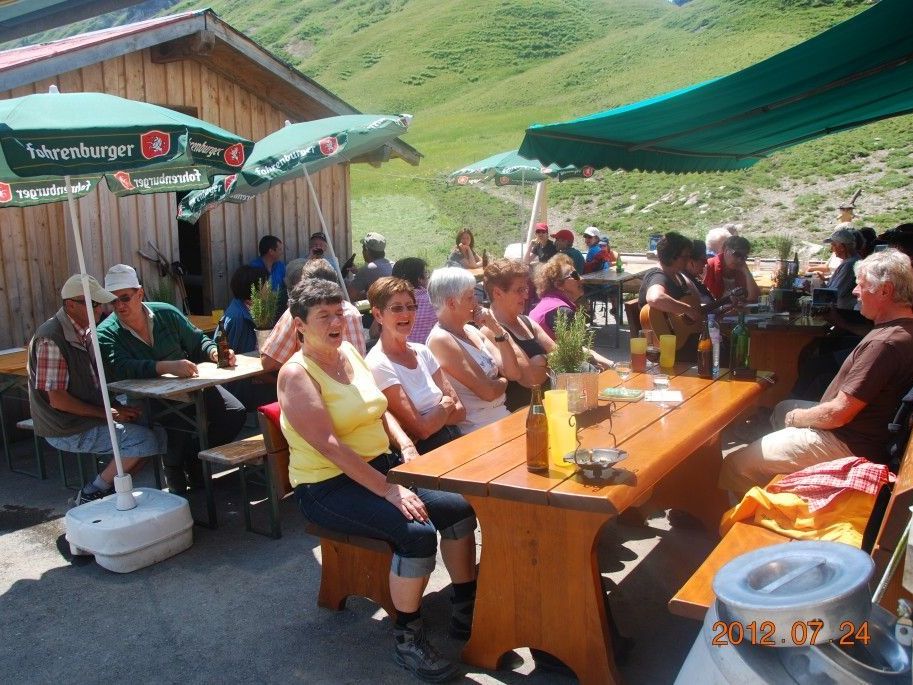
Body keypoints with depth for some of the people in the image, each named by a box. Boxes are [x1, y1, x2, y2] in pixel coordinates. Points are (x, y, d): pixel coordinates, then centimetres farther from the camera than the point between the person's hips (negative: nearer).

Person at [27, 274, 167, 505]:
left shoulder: (86, 332, 9)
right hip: (67, 430, -9)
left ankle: (109, 489, 7)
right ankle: (90, 495, -5)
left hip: (91, 416, 9)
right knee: (145, 440, -21)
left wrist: (117, 407, 0)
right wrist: (107, 413, -16)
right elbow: (57, 399, -21)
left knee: (157, 432, -1)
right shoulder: (51, 339, -20)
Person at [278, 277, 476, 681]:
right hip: (328, 487, -8)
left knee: (459, 507, -7)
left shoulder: (350, 352, 8)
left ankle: (465, 609, 11)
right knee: (418, 532, -27)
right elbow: (330, 446, -24)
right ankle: (406, 636, -7)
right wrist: (389, 490, -28)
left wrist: (404, 442, -2)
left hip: (381, 466, 8)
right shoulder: (297, 374, -16)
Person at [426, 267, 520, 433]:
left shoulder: (472, 331, 10)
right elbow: (487, 391, -17)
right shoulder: (440, 339, -14)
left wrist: (496, 328, -3)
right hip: (480, 428, -7)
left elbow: (513, 374, 5)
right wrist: (503, 381, 4)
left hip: (502, 416, 7)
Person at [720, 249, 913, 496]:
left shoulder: (884, 344, -28)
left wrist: (796, 418, -7)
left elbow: (839, 414, -26)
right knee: (782, 408, 32)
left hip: (848, 446, -11)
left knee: (734, 465, -14)